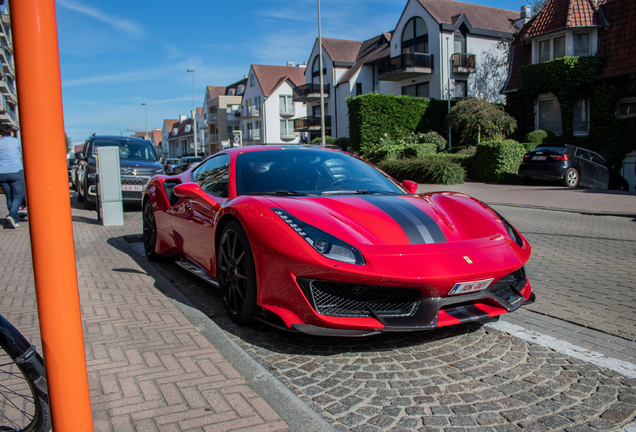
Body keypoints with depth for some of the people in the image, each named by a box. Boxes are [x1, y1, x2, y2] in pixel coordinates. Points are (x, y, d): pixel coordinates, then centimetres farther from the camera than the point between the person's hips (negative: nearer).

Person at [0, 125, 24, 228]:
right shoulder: (16, 141, 4)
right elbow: (22, 156, 13)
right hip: (16, 171, -3)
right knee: (18, 196, -1)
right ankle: (12, 215, -24)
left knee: (9, 197, 12)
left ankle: (16, 220, 13)